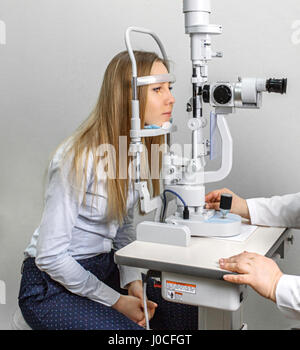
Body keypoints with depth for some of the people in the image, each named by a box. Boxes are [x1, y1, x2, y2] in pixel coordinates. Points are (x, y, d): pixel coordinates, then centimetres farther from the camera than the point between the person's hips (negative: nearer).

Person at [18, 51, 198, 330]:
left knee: (187, 313, -7)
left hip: (103, 266, 7)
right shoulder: (79, 159, -25)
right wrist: (116, 301, -16)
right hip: (52, 284, -6)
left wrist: (132, 281, -7)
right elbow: (49, 255, -21)